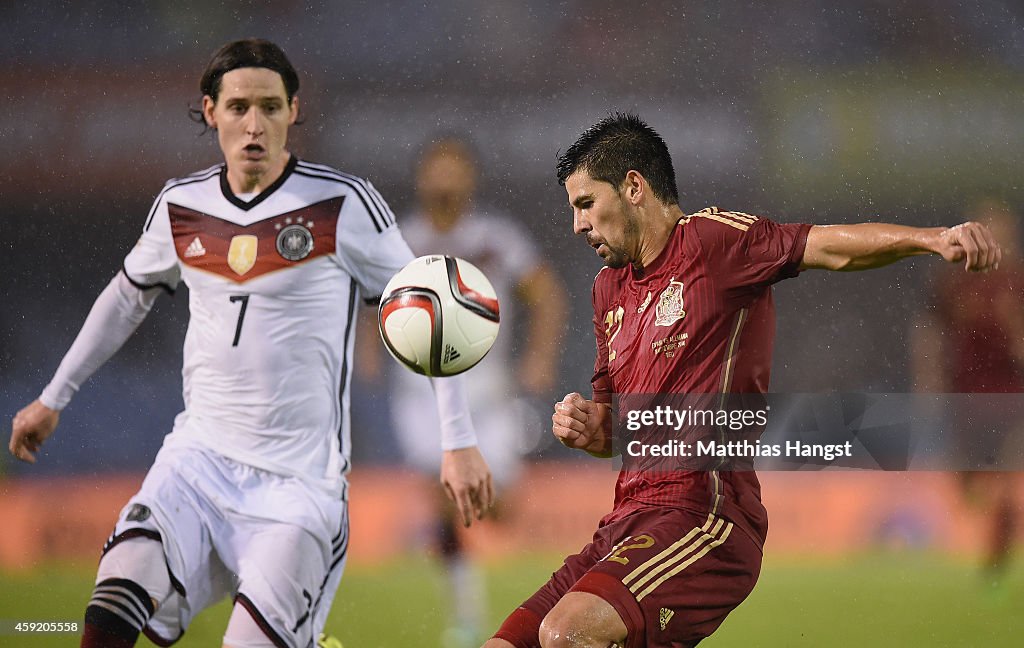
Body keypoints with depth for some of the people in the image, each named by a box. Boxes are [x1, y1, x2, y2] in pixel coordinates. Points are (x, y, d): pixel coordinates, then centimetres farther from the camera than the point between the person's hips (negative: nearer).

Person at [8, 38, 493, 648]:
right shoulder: (180, 207, 6)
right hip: (199, 459, 3)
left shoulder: (343, 204, -8)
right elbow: (127, 296, 25)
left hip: (299, 479, -3)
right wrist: (54, 397, 31)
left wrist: (459, 442, -4)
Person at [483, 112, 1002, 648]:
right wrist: (588, 427, 3)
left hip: (706, 516, -9)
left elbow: (830, 247, -20)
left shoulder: (709, 239, -4)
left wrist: (935, 238, -38)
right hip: (625, 523, 9)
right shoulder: (609, 288, 21)